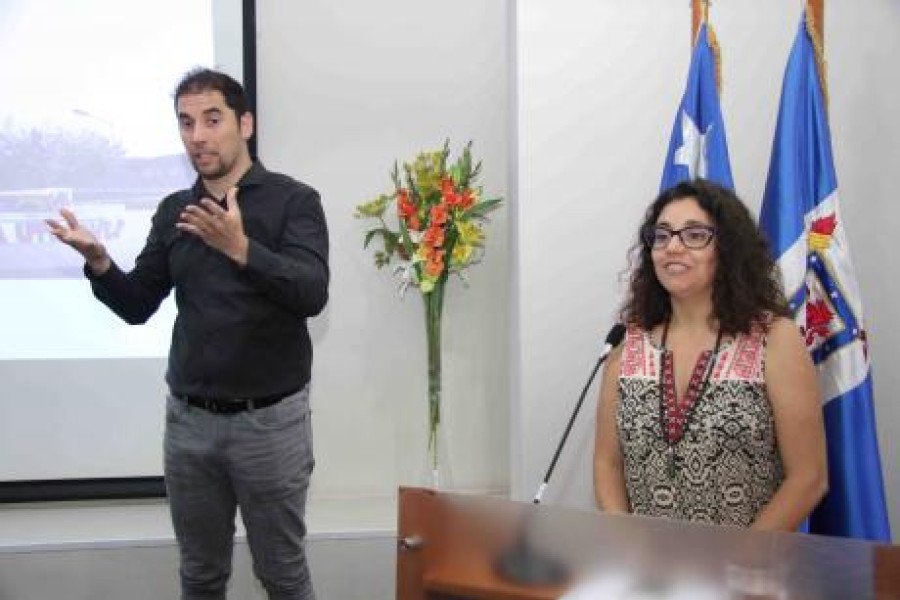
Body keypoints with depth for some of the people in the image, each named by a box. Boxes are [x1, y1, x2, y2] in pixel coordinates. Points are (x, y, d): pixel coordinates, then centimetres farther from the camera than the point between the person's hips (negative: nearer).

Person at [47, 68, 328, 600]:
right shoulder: (174, 210, 8)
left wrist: (240, 248, -37)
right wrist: (99, 262, -12)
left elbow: (312, 293, -21)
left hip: (270, 420, -4)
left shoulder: (293, 199, -8)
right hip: (189, 419, 4)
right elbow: (137, 306, 8)